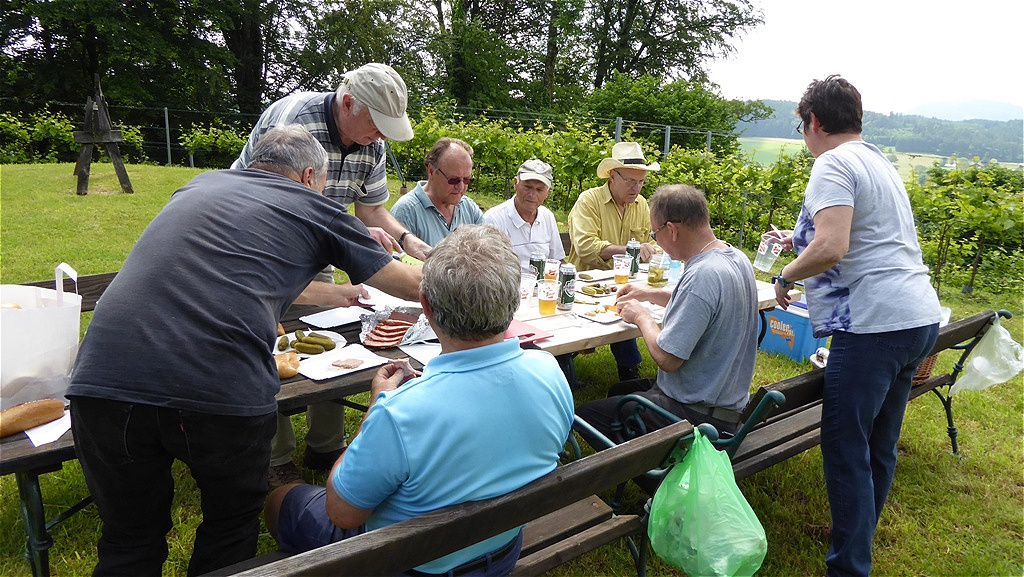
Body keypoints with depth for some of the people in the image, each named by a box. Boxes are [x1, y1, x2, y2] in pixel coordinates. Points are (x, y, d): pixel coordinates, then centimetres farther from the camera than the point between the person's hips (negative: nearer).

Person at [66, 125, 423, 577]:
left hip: (103, 377, 5)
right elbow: (411, 284, 20)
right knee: (231, 528, 24)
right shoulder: (314, 209, 12)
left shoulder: (200, 185, 26)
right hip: (223, 390, -4)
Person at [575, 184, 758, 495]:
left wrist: (642, 317, -9)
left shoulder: (703, 276, -30)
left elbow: (667, 358, -27)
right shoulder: (736, 257, 2)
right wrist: (651, 293, 15)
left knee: (586, 415, -3)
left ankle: (661, 492, 6)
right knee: (619, 391, 27)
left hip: (695, 412, -10)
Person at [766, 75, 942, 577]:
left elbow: (831, 248, -24)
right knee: (879, 443, 19)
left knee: (846, 449, -2)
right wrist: (800, 242, 39)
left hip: (873, 323, -10)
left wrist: (786, 275, -7)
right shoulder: (880, 163, 20)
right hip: (920, 317, 10)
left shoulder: (834, 164, -10)